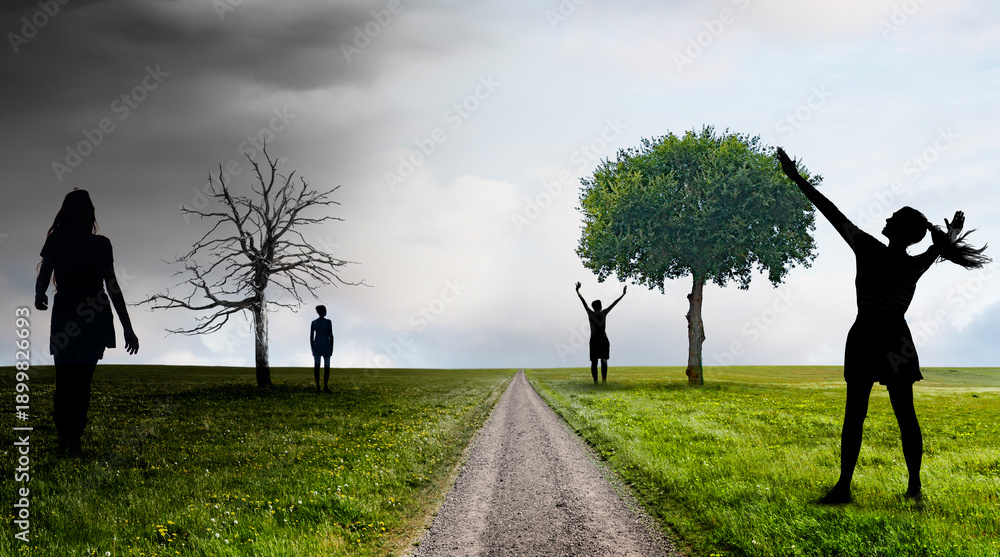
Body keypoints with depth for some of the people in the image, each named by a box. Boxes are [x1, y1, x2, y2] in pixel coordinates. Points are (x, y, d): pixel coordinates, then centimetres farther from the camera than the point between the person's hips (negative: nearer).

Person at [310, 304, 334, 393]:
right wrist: (331, 349, -2)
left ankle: (317, 387, -2)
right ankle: (325, 386, -8)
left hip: (316, 345, 3)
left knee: (316, 366, 2)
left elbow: (311, 336, 5)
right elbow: (331, 336, -8)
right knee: (327, 366, 1)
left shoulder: (314, 322, 5)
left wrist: (312, 349, 12)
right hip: (326, 345, -3)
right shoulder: (328, 322, -5)